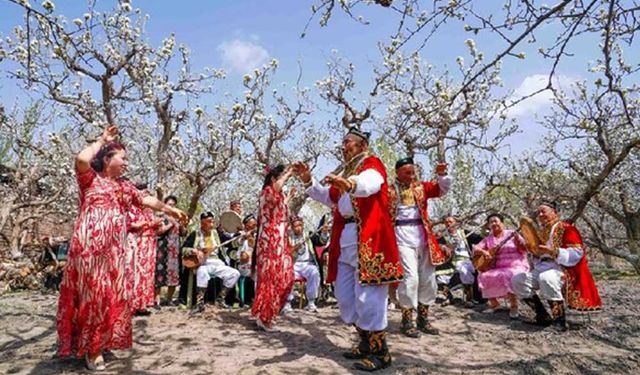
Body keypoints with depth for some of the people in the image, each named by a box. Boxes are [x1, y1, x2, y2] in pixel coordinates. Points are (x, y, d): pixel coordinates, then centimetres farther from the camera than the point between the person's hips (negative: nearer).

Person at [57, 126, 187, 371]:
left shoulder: (124, 186, 19)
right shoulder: (89, 178, 2)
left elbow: (147, 200, 22)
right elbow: (82, 159, -18)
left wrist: (170, 209, 22)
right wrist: (102, 140, -4)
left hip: (115, 248, 6)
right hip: (90, 244, -6)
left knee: (112, 294, 5)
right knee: (92, 292, -3)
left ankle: (99, 343, 18)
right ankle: (89, 346, 7)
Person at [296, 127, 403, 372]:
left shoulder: (371, 164, -2)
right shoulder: (347, 170, 24)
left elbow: (369, 184, -26)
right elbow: (329, 198, 27)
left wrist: (350, 184, -48)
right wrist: (308, 181, 14)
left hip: (369, 238, -9)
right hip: (345, 239, 9)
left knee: (367, 296, -7)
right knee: (345, 296, 11)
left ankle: (380, 352, 8)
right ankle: (366, 342, 26)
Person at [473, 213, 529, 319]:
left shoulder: (511, 234, 2)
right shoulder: (488, 239, 12)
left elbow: (524, 250, -6)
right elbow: (475, 249, 7)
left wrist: (517, 241, -26)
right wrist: (483, 252, -14)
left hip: (515, 266, -4)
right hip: (497, 268, 4)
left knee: (508, 275, -35)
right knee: (483, 276, -20)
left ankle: (514, 305, -21)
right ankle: (494, 303, -2)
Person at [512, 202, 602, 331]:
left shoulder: (566, 228, -2)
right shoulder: (542, 232, 20)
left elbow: (576, 254, -14)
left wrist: (552, 251, -25)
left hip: (563, 270, -8)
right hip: (544, 268, 8)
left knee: (546, 278, -40)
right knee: (518, 280, -13)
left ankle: (560, 320, -26)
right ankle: (543, 316, -8)